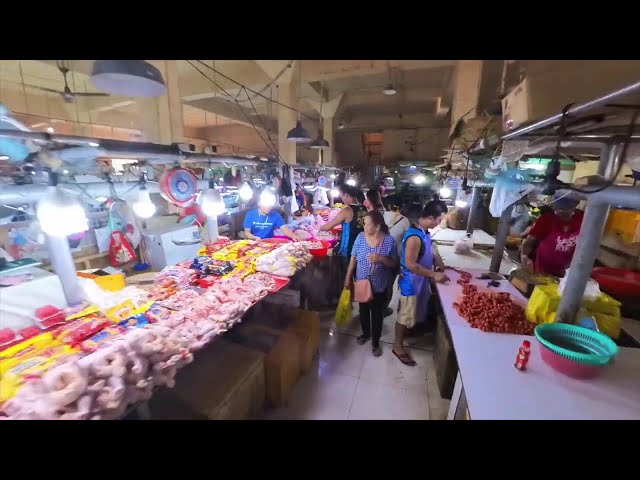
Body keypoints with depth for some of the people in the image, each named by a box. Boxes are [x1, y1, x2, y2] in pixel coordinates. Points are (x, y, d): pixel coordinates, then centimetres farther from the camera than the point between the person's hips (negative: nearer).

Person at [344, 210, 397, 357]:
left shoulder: (389, 240, -16)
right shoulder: (360, 237, -11)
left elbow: (393, 264, -9)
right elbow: (353, 259, -2)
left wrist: (381, 258, -28)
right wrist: (348, 277, 2)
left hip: (379, 286, -2)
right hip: (362, 283, 2)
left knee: (377, 314, 15)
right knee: (364, 311, 21)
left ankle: (375, 341, 38)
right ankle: (365, 333, 49)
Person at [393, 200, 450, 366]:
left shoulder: (423, 231, 0)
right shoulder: (415, 237, -30)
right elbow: (411, 265, -28)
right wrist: (434, 275, -23)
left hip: (419, 280, 9)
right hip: (411, 282, -9)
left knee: (413, 312, 26)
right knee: (406, 315, 6)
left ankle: (405, 332, 49)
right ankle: (398, 346, 24)